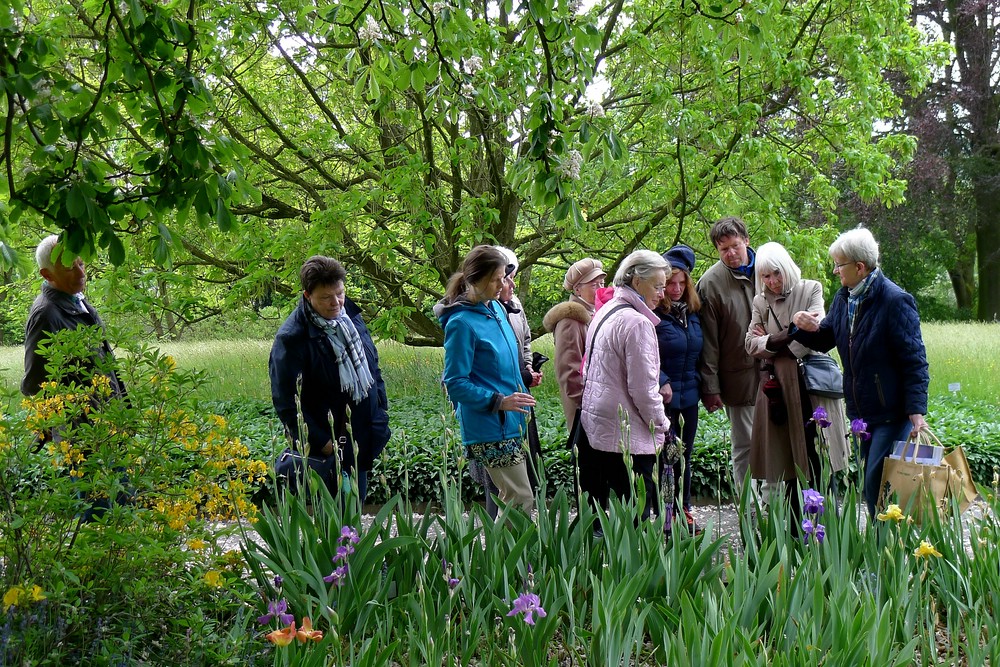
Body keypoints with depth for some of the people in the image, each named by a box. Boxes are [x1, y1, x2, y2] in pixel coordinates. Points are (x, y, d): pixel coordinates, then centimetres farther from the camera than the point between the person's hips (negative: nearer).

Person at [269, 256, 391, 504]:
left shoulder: (351, 317, 5)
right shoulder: (292, 339, -18)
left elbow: (373, 369, 17)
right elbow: (287, 402, -17)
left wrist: (382, 417, 10)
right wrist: (321, 443, -17)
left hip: (361, 443, 7)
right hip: (328, 450, -7)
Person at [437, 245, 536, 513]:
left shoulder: (496, 308, 9)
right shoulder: (461, 322, -16)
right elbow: (455, 383, -15)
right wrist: (499, 401, -22)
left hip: (511, 423, 9)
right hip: (489, 429, -8)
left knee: (513, 499, 13)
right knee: (521, 500, -7)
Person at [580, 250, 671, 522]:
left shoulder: (604, 312, 12)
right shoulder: (637, 323, -16)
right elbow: (642, 387, -18)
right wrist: (662, 425, -2)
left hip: (599, 428, 10)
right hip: (629, 434, -10)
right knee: (637, 513, -4)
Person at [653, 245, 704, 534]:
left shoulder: (691, 312, 10)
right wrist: (661, 383, -23)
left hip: (688, 399, 7)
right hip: (662, 400, -7)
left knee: (684, 458, 15)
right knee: (664, 458, -2)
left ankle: (684, 512, 26)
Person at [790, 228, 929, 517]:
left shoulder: (895, 301, -15)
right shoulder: (844, 298, 8)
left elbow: (914, 360, -15)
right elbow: (825, 339, 18)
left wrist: (916, 410, -20)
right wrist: (805, 327, -4)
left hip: (892, 412, -8)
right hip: (862, 412, 8)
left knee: (878, 484, -8)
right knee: (870, 484, 12)